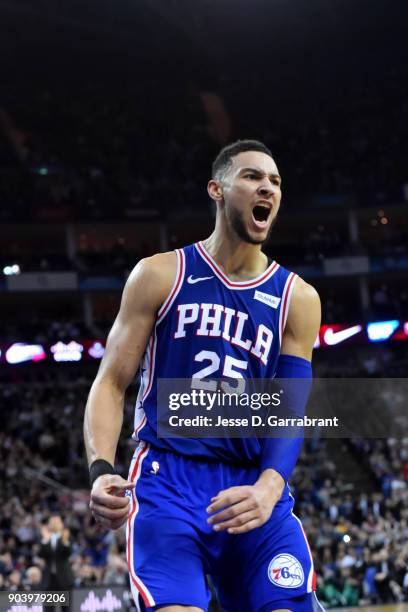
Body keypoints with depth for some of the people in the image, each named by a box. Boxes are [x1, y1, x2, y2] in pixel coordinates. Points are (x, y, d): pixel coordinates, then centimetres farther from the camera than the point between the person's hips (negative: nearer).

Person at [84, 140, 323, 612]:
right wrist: (101, 471, -15)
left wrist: (268, 489, -20)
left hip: (255, 489, 2)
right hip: (167, 480, -2)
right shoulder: (161, 275, 5)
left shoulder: (298, 299, 9)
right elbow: (111, 383, 4)